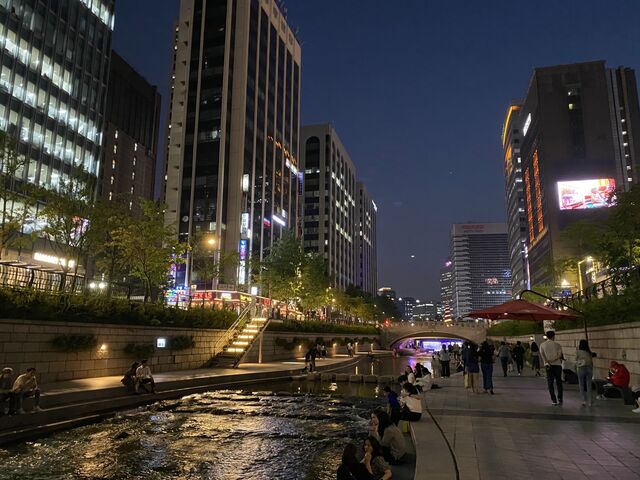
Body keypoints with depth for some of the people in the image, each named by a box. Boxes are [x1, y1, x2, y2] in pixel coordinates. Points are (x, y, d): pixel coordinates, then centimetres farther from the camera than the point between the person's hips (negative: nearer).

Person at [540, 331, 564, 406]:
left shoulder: (542, 345, 6)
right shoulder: (557, 344, 2)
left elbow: (542, 355, -8)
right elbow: (559, 355, -10)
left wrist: (547, 362, -15)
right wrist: (551, 360, -10)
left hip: (548, 366, 1)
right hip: (557, 364, -1)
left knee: (550, 383, 5)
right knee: (559, 382, 9)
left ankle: (553, 400, 2)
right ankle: (560, 399, 8)